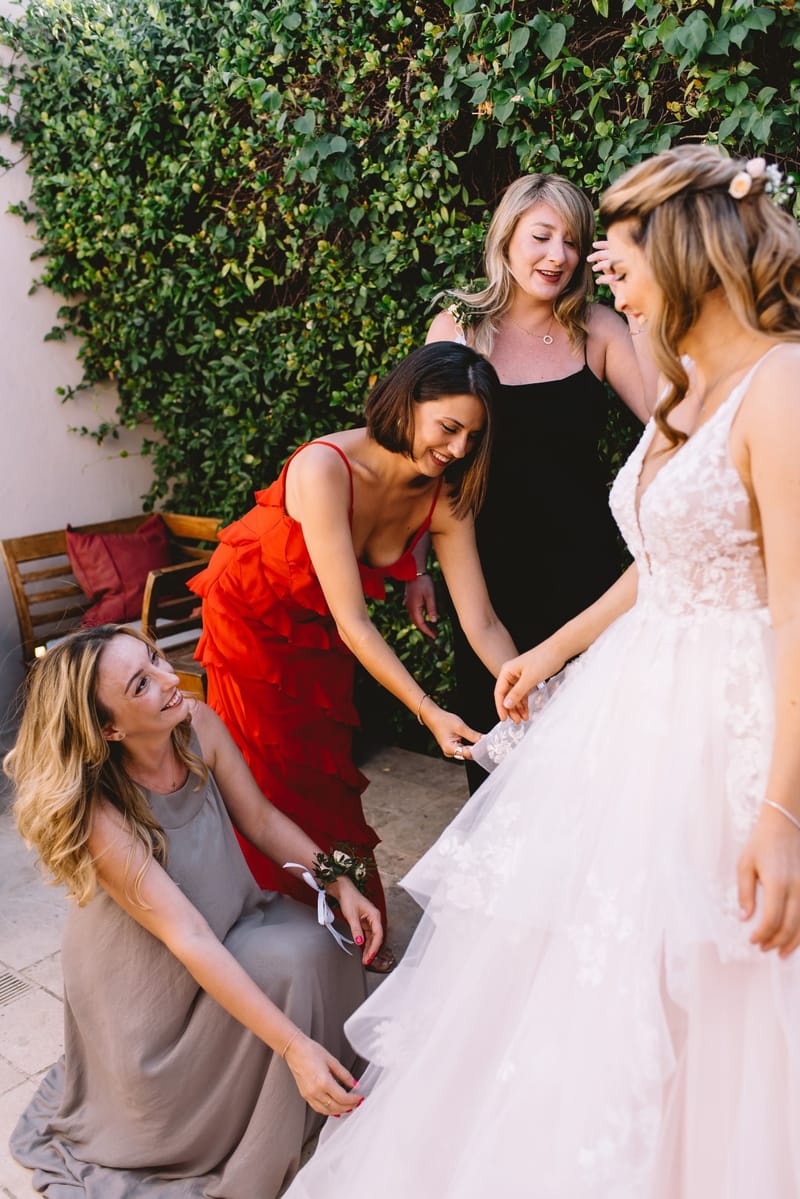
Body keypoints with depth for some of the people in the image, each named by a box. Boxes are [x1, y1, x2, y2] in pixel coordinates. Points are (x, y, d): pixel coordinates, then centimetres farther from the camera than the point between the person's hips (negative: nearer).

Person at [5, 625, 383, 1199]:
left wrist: (340, 884, -15)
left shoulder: (198, 724, -19)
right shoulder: (96, 811, -34)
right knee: (280, 963, -24)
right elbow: (190, 940, -36)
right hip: (143, 976, -5)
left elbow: (263, 819, -4)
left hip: (228, 915, 5)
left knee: (312, 947, -18)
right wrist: (294, 1046, -40)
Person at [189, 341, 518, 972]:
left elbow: (481, 623, -18)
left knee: (330, 779, 8)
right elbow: (352, 622, -36)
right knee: (272, 785, 6)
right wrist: (428, 713, -39)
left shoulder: (444, 498, -19)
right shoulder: (325, 468, -36)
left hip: (320, 636, 4)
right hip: (252, 619, -4)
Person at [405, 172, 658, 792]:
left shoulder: (597, 328, -1)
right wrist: (416, 567, 3)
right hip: (487, 563, 0)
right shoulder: (457, 328, -1)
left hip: (581, 561, 0)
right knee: (489, 714, 12)